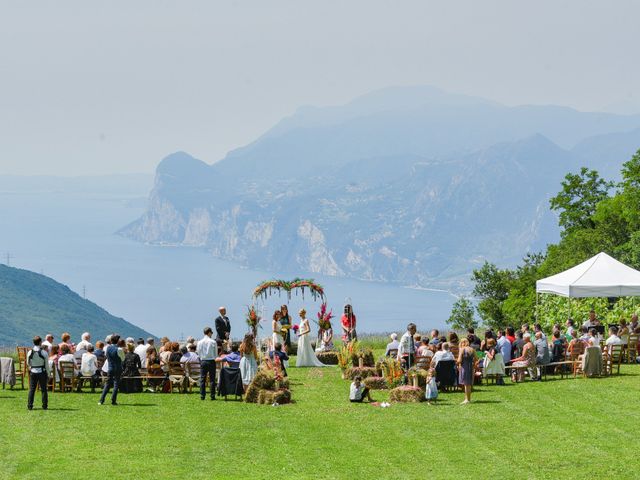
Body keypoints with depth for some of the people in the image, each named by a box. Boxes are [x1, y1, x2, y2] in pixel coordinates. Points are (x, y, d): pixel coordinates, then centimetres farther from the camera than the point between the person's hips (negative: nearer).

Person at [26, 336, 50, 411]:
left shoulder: (30, 352, -4)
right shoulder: (44, 353, -10)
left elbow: (28, 363, 7)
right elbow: (47, 365, -6)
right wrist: (48, 374, 3)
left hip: (33, 372, 2)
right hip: (42, 372, -2)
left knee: (32, 389, 6)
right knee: (43, 389, 6)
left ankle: (29, 406, 3)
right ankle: (44, 406, 8)